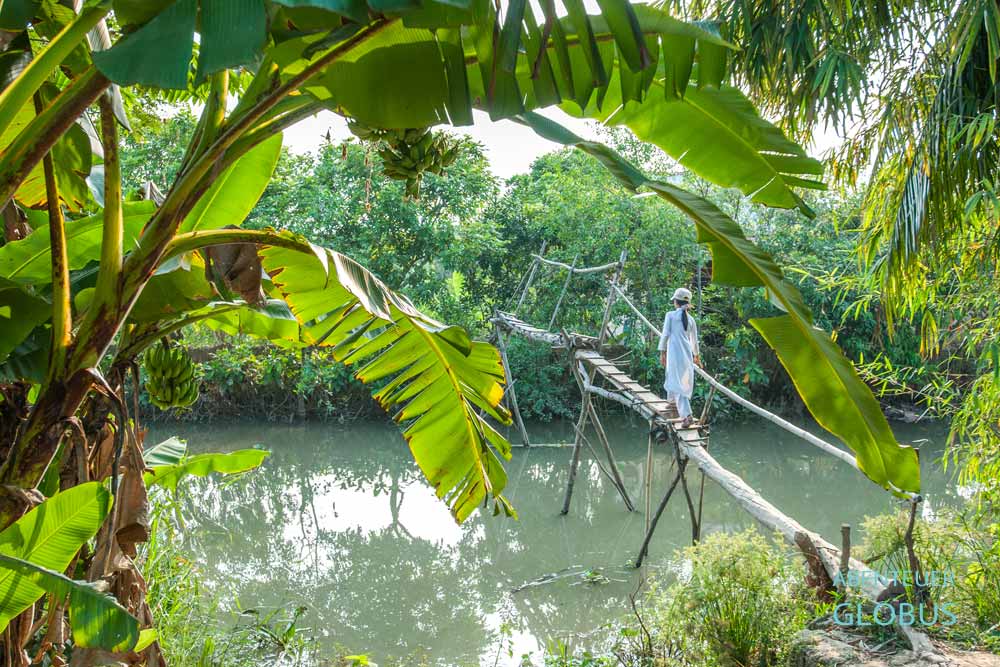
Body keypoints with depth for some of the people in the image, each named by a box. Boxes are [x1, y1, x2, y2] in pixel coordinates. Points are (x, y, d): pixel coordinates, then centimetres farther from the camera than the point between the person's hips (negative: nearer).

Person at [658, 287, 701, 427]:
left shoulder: (670, 315, -2)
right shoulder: (691, 319, 12)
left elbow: (665, 334, -6)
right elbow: (694, 340, 20)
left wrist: (662, 352, -1)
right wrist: (696, 355, 34)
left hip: (675, 352, -5)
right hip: (687, 353, 5)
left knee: (678, 383, -8)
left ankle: (687, 415, -20)